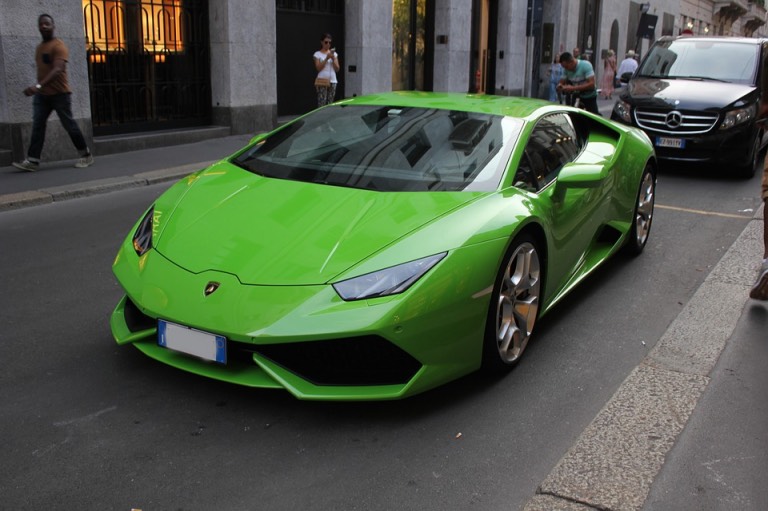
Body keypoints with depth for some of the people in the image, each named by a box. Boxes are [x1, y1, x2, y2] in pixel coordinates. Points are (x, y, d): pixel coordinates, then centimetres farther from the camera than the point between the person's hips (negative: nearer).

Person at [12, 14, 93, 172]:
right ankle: (32, 161, -9)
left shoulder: (59, 46, -12)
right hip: (42, 95, 7)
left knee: (69, 125, 0)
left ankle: (86, 156, 14)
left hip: (60, 93, -7)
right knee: (37, 126, -4)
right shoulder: (39, 48, 15)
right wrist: (39, 88, 18)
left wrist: (38, 85, -37)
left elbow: (58, 70, -26)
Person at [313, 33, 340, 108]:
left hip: (332, 81, 4)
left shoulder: (334, 54, 11)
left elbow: (337, 69, 6)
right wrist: (326, 58, -14)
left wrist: (333, 58, -8)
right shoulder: (318, 54, 2)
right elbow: (318, 68, -8)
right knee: (322, 103, -10)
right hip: (322, 81, -4)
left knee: (330, 103, 2)